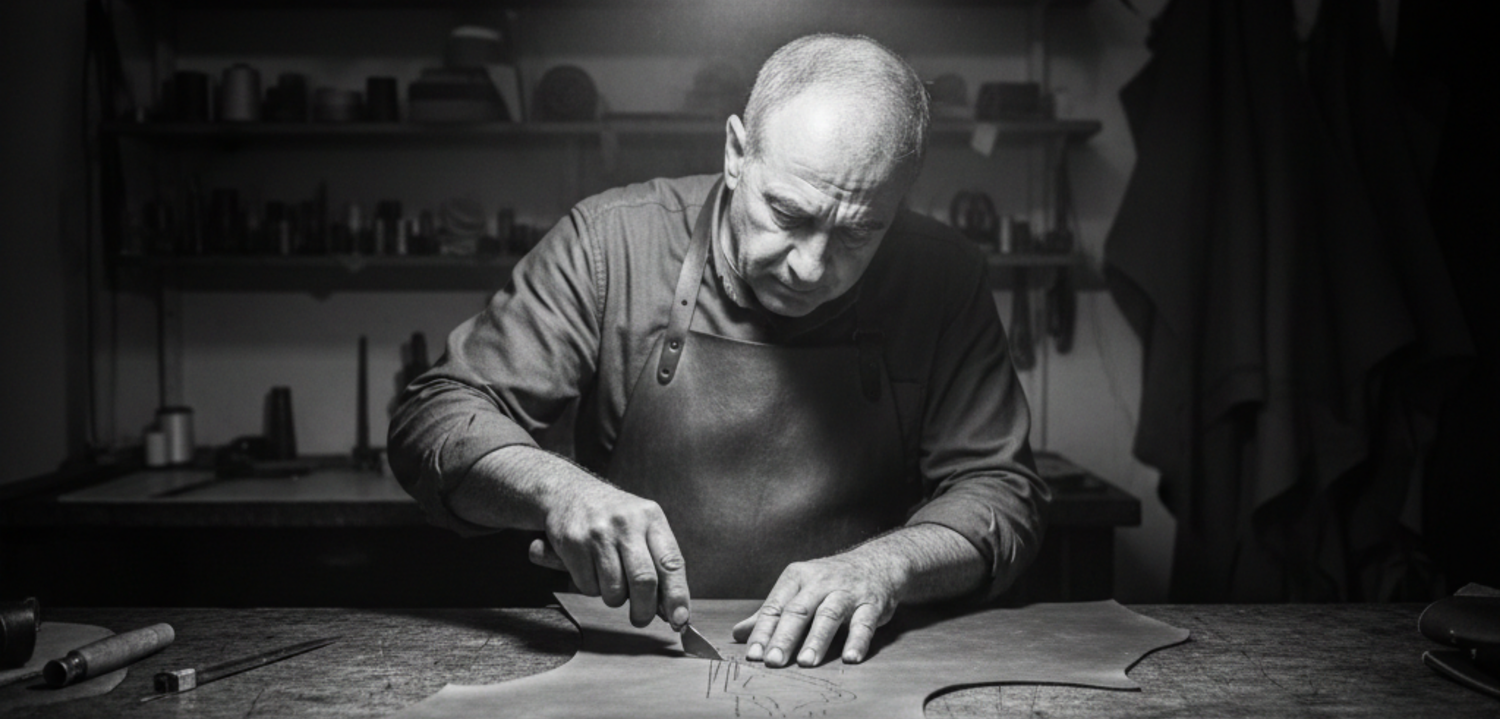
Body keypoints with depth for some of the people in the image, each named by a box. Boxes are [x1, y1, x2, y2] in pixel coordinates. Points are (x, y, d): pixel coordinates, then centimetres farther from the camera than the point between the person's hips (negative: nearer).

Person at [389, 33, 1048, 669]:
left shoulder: (945, 279, -5)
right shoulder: (612, 242, -8)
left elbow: (1001, 492, -2)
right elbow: (435, 420, -7)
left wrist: (885, 565, -21)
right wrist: (557, 490, -27)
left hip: (852, 672, 1)